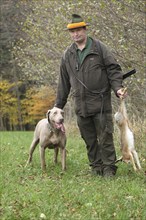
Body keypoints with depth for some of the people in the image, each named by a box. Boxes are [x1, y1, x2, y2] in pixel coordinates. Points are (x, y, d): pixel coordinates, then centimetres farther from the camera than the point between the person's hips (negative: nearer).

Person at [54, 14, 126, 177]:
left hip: (101, 102, -4)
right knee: (89, 139, 6)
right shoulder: (67, 55, 12)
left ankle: (109, 168, 3)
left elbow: (113, 70, -1)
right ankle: (96, 167, 15)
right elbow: (64, 82, 17)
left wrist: (117, 87, -16)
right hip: (81, 105, 4)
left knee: (105, 136, -4)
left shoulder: (99, 48, 0)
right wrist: (58, 105, 17)